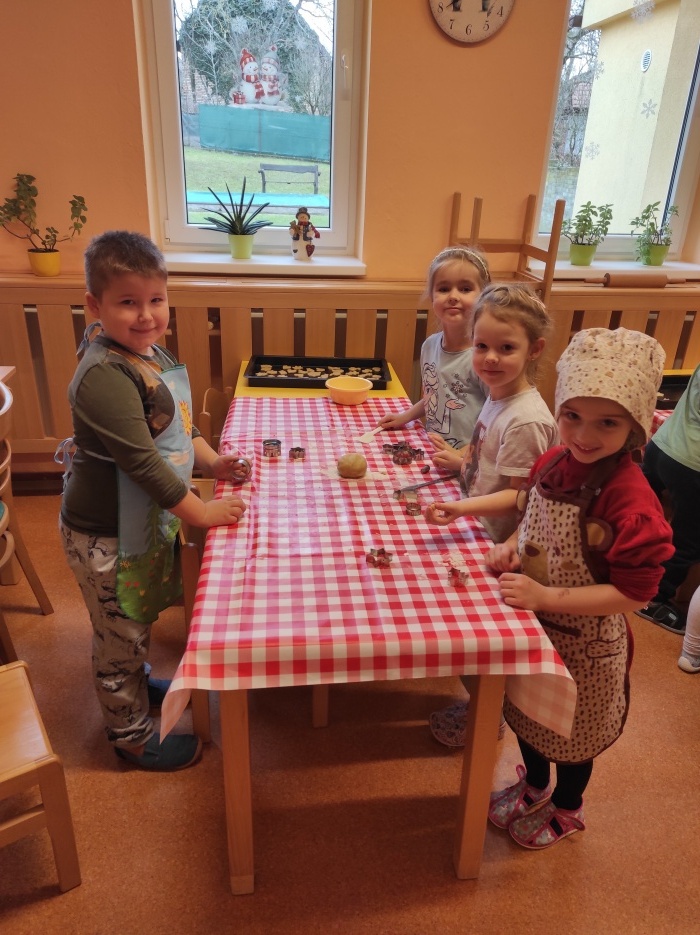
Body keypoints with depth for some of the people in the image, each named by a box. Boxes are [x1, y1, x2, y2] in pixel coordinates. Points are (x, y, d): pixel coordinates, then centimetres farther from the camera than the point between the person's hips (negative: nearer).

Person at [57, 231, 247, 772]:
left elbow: (176, 422, 16)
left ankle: (138, 683, 55)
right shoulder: (104, 378, -28)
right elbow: (141, 462, -29)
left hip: (146, 519, 9)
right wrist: (200, 513, -21)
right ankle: (132, 733, 34)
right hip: (106, 535, -9)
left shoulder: (151, 353, 2)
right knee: (121, 635, 12)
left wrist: (211, 460, 3)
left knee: (141, 616, 29)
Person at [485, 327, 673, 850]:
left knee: (573, 730, 21)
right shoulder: (553, 462, -9)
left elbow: (633, 593, -26)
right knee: (526, 714, 27)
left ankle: (567, 808, 52)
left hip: (583, 643, -6)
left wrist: (546, 596, -29)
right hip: (533, 624, 6)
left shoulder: (631, 501, -30)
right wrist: (512, 546, -9)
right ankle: (533, 785, 58)